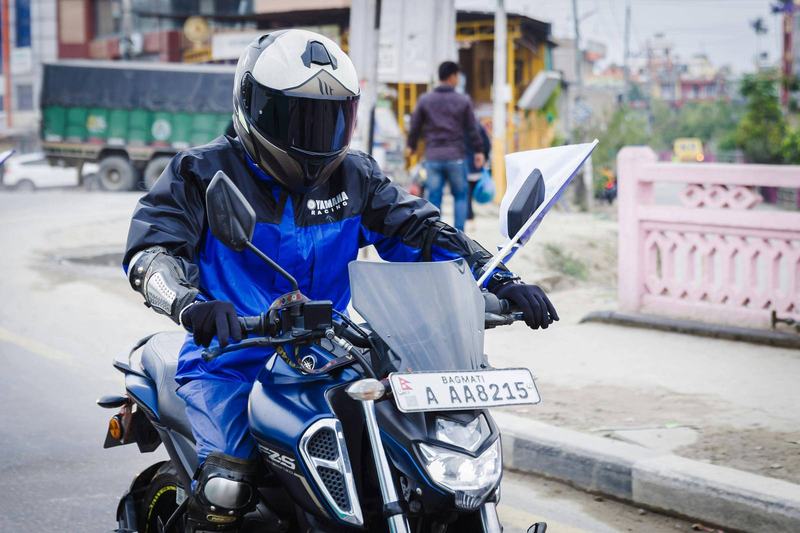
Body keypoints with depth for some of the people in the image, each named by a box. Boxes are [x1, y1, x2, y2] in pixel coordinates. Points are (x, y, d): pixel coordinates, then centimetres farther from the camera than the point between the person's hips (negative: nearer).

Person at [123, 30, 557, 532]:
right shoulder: (205, 173, -2)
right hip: (233, 360, -4)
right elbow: (150, 251, -13)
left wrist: (500, 281, -10)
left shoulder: (354, 177, 9)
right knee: (224, 485, -27)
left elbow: (420, 232, 6)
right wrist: (191, 306, -36)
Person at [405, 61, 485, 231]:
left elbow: (415, 126, 9)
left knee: (434, 198, 4)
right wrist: (478, 151, 12)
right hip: (455, 157, -1)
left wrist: (410, 146, 25)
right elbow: (472, 128, 3)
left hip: (433, 157, 1)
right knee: (460, 195, 10)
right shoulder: (463, 100, -1)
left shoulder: (425, 100, 3)